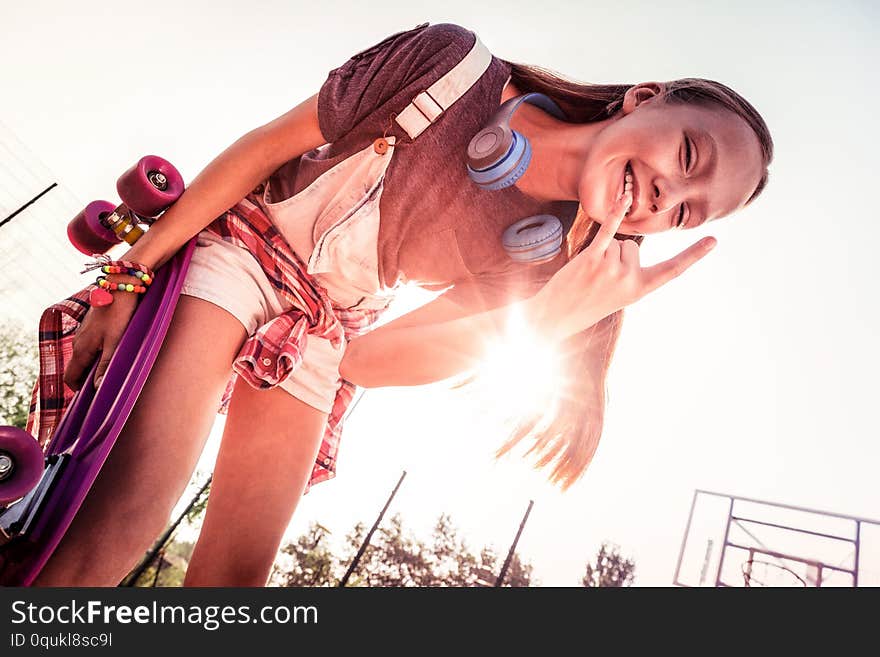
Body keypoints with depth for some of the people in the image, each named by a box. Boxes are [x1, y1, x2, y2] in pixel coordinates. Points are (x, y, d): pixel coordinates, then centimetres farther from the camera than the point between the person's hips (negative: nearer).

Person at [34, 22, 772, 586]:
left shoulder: (549, 261, -13)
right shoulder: (451, 64, -22)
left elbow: (360, 357, -13)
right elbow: (262, 147, -12)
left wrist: (545, 326, -26)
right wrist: (132, 275, -9)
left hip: (324, 338, 3)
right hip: (238, 247, -2)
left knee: (237, 570, 2)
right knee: (129, 513, -22)